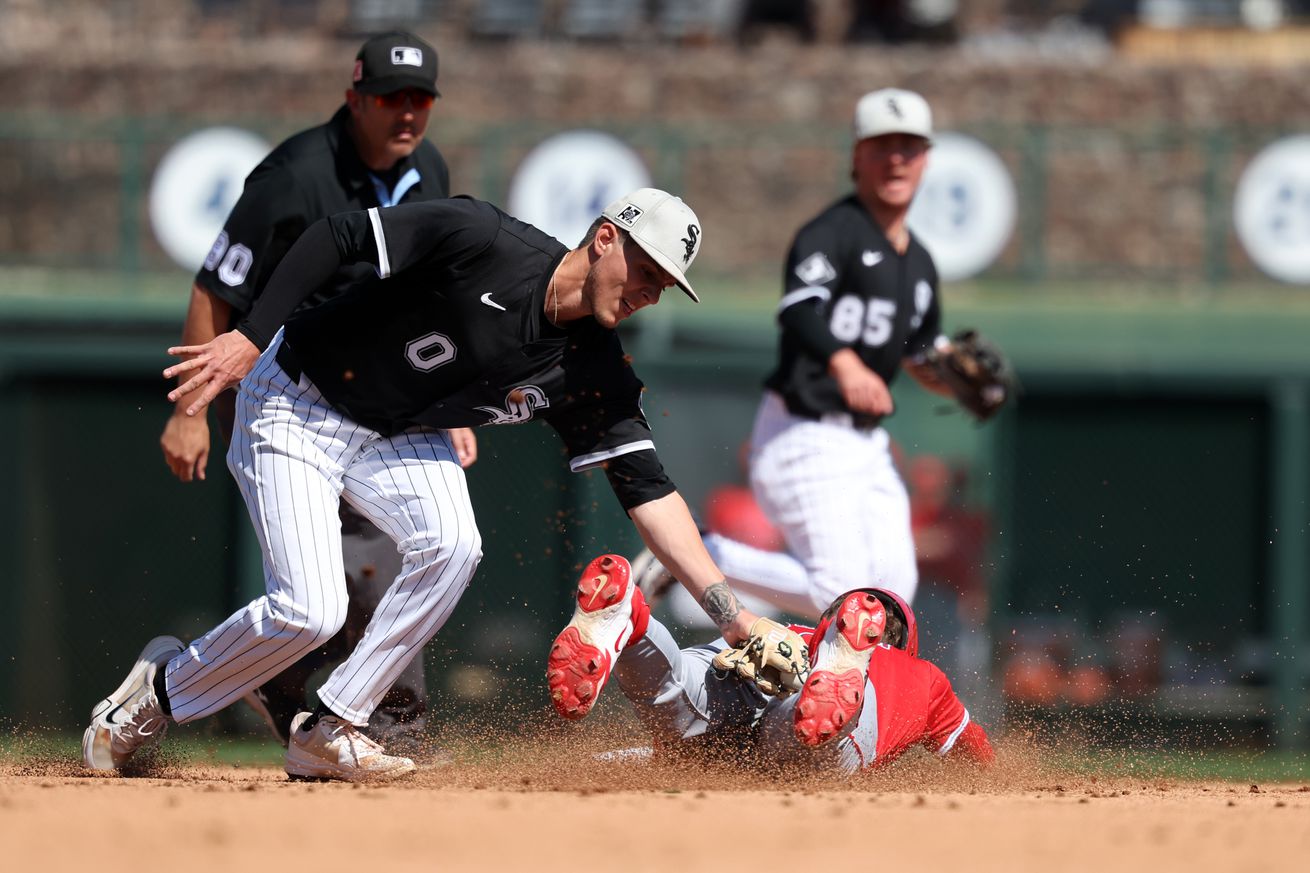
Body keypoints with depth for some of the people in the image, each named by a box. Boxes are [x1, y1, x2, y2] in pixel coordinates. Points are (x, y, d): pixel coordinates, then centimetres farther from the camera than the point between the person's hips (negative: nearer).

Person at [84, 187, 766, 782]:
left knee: (450, 543, -23)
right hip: (296, 403, -6)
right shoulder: (480, 242, -27)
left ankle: (327, 733, -9)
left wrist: (728, 611, -21)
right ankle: (162, 687, 11)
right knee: (309, 612, -18)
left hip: (398, 436, 6)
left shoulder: (594, 374, -11)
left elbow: (647, 490, -12)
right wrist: (251, 336, -28)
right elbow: (336, 237, -22)